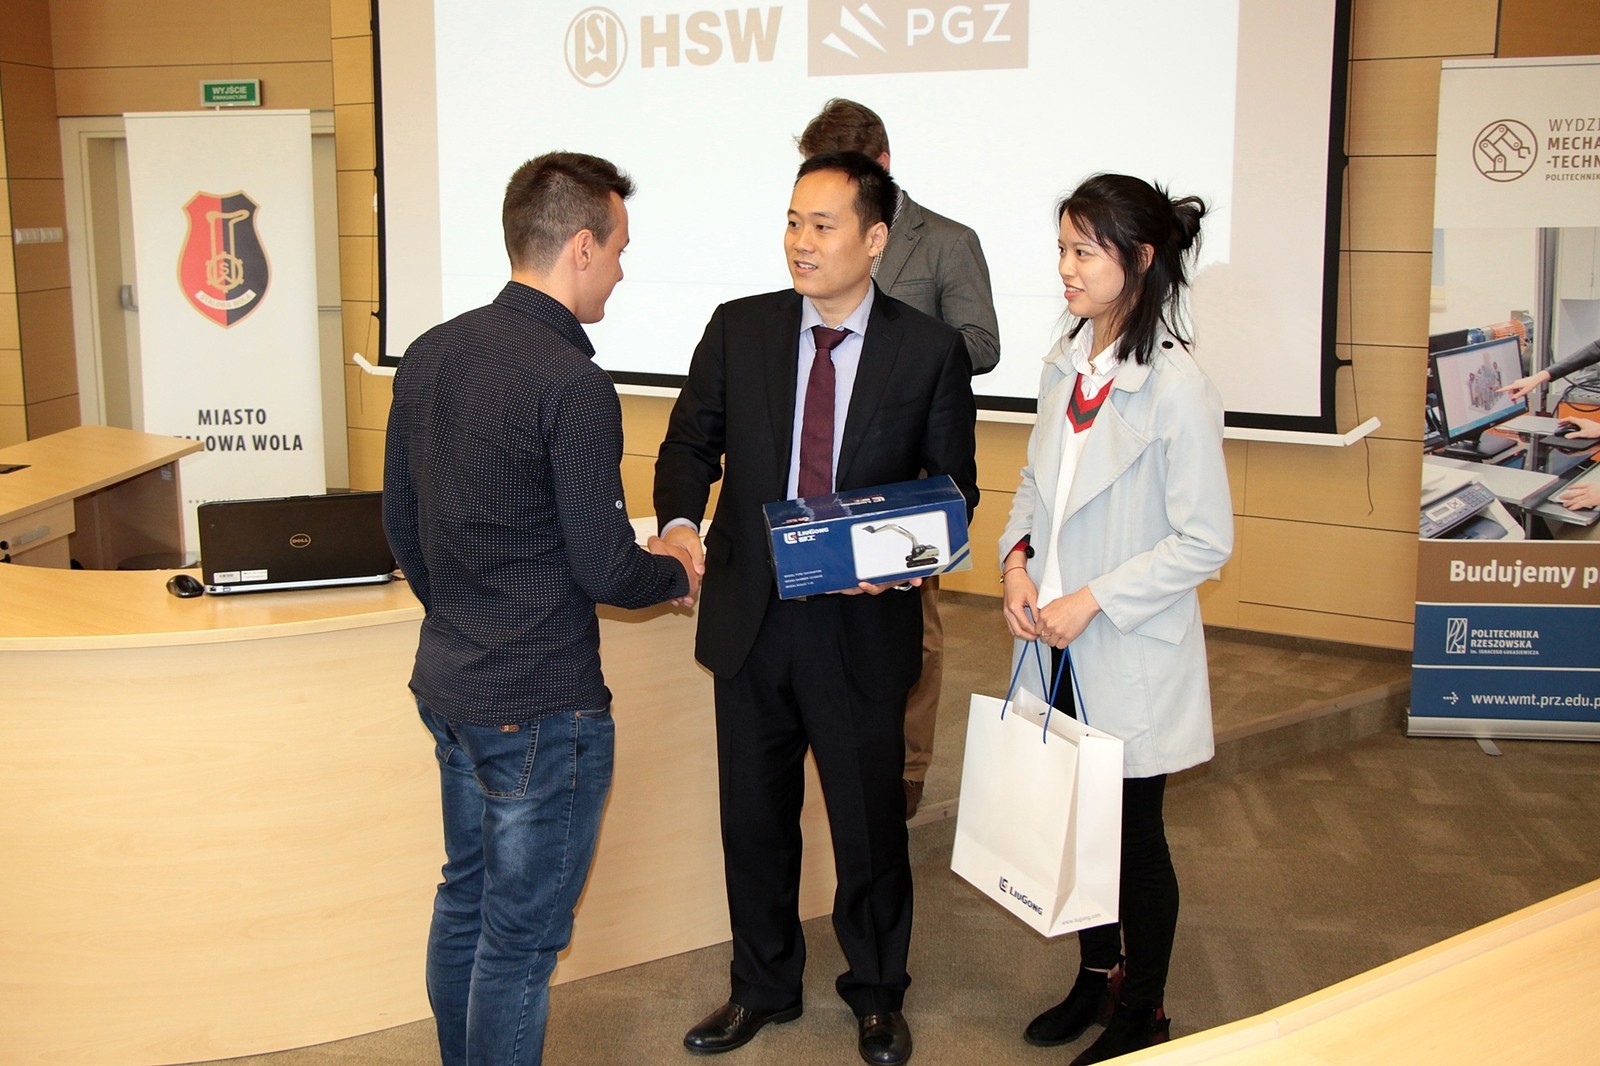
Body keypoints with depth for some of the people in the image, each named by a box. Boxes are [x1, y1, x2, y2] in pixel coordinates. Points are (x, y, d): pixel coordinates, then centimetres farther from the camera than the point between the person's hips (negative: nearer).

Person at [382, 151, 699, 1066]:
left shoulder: (429, 355, 3)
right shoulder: (572, 383, -21)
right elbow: (605, 569, -19)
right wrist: (677, 573, 2)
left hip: (447, 682, 8)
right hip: (541, 710, -8)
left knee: (467, 900, 23)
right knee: (521, 935, 6)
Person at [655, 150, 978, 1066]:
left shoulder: (931, 351, -4)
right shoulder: (738, 330, 2)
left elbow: (953, 485, 0)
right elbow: (692, 440, 6)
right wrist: (680, 520, -14)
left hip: (863, 624, -2)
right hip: (751, 618, 3)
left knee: (870, 823, 11)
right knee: (754, 818, 16)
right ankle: (763, 988, 38)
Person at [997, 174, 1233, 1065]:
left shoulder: (1176, 386, -19)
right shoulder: (1068, 363, 4)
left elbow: (1205, 540, -17)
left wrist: (1092, 600, -19)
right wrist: (1018, 557, -3)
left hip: (1131, 651, -6)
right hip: (1058, 642, 6)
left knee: (1135, 833, 9)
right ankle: (1098, 976, 38)